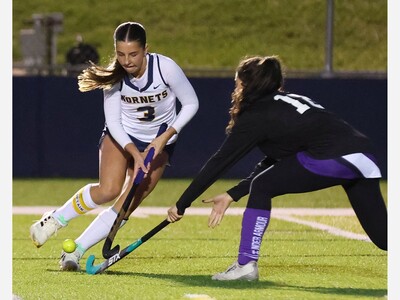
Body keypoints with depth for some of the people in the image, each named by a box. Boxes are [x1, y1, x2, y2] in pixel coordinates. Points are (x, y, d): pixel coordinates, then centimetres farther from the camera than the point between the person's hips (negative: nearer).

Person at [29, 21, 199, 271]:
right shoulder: (115, 75, -20)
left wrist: (165, 137, -21)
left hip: (159, 142, 0)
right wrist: (134, 153, -29)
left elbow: (191, 104, -14)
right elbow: (113, 122, -15)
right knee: (108, 191, -22)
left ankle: (75, 252, -4)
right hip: (121, 135, 0)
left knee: (126, 206, -11)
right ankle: (56, 219, 2)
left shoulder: (165, 67, -25)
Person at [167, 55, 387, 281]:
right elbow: (271, 163, 33)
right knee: (382, 235, 10)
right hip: (365, 157, 8)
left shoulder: (256, 116, 7)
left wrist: (182, 205, 13)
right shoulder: (288, 102, 30)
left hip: (331, 158, -8)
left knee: (262, 187, 7)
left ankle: (246, 265, 6)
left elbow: (220, 162, 8)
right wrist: (232, 195, 31)